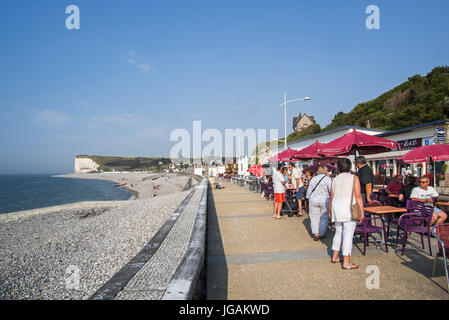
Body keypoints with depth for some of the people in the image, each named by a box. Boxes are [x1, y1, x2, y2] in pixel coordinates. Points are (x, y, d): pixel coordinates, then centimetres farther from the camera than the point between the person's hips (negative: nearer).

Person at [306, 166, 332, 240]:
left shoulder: (313, 179, 7)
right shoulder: (328, 178, -3)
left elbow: (309, 190, 8)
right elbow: (331, 190, -11)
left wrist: (308, 198, 18)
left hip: (313, 200, 2)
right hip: (325, 201, -2)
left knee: (314, 217, 9)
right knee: (324, 218, 11)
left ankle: (315, 234, 0)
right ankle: (321, 234, 17)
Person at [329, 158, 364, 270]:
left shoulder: (335, 180, 9)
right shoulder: (354, 178, -3)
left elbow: (331, 198, 10)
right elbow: (358, 196, -10)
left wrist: (330, 211, 20)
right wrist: (362, 211, -8)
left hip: (337, 209, 5)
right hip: (349, 209, -5)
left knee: (338, 232, 18)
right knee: (348, 234, -1)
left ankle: (335, 256, 25)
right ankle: (346, 262, 2)